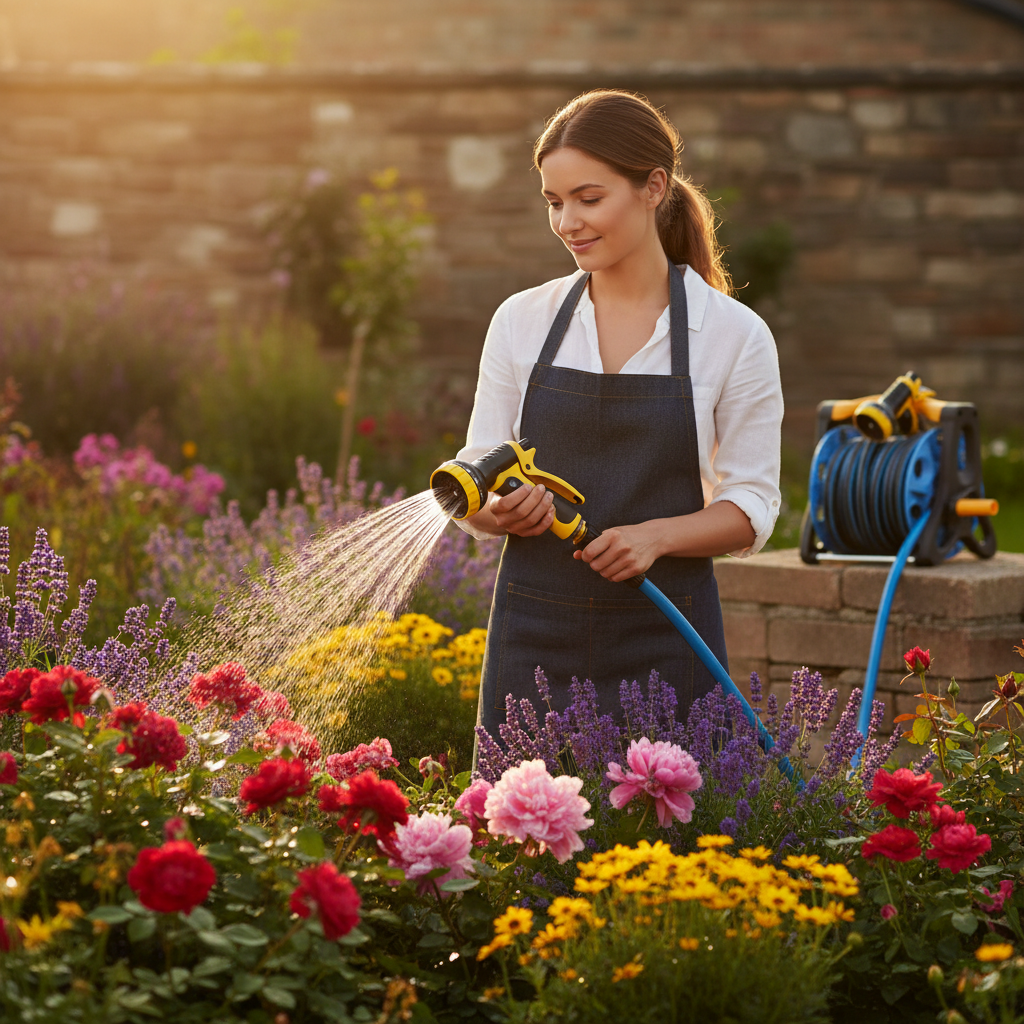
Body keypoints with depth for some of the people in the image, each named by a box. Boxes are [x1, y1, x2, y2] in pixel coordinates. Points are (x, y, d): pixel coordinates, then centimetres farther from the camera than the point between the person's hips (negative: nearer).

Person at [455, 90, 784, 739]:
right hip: (535, 636, 2)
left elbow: (752, 505, 0)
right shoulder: (521, 321, 6)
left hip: (663, 644, -2)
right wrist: (500, 510, -14)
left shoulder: (734, 335, -2)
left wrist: (657, 535, -17)